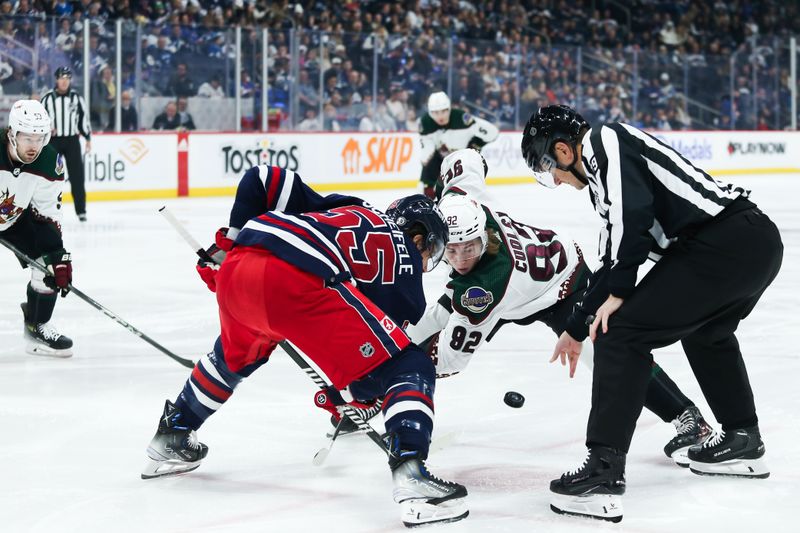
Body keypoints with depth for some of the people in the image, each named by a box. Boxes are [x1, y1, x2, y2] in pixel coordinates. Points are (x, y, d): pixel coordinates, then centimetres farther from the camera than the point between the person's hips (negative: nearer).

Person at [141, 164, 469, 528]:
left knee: (236, 353, 41)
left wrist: (230, 242, 34)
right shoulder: (403, 254, 21)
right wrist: (361, 388, 34)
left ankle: (171, 438, 53)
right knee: (410, 370, -1)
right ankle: (411, 475, -22)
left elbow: (263, 180, 31)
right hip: (299, 281, -7)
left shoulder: (338, 211, 36)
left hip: (235, 268, 7)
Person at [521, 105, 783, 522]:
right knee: (706, 330, 36)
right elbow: (614, 262, 34)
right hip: (761, 240, 10)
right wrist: (576, 329, 42)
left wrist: (618, 294, -9)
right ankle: (742, 442, 44)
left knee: (622, 332, -8)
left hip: (724, 243, -10)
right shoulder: (606, 173, 27)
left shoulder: (604, 142, -1)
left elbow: (634, 211, -17)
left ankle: (604, 472, -11)